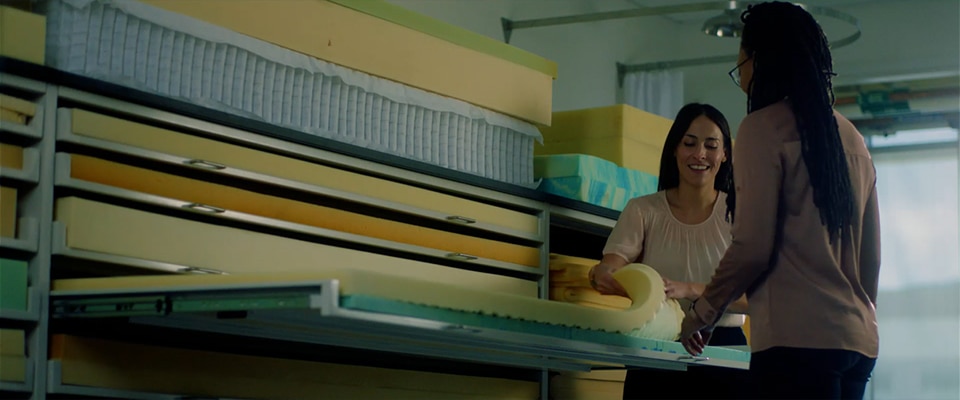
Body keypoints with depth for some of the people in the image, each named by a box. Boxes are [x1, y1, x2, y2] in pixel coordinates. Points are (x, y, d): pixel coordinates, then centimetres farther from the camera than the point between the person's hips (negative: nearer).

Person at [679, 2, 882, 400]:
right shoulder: (851, 138, 16)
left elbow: (753, 248, -10)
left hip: (797, 338, -7)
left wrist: (703, 312, 4)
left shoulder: (764, 127, -4)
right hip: (857, 340, 7)